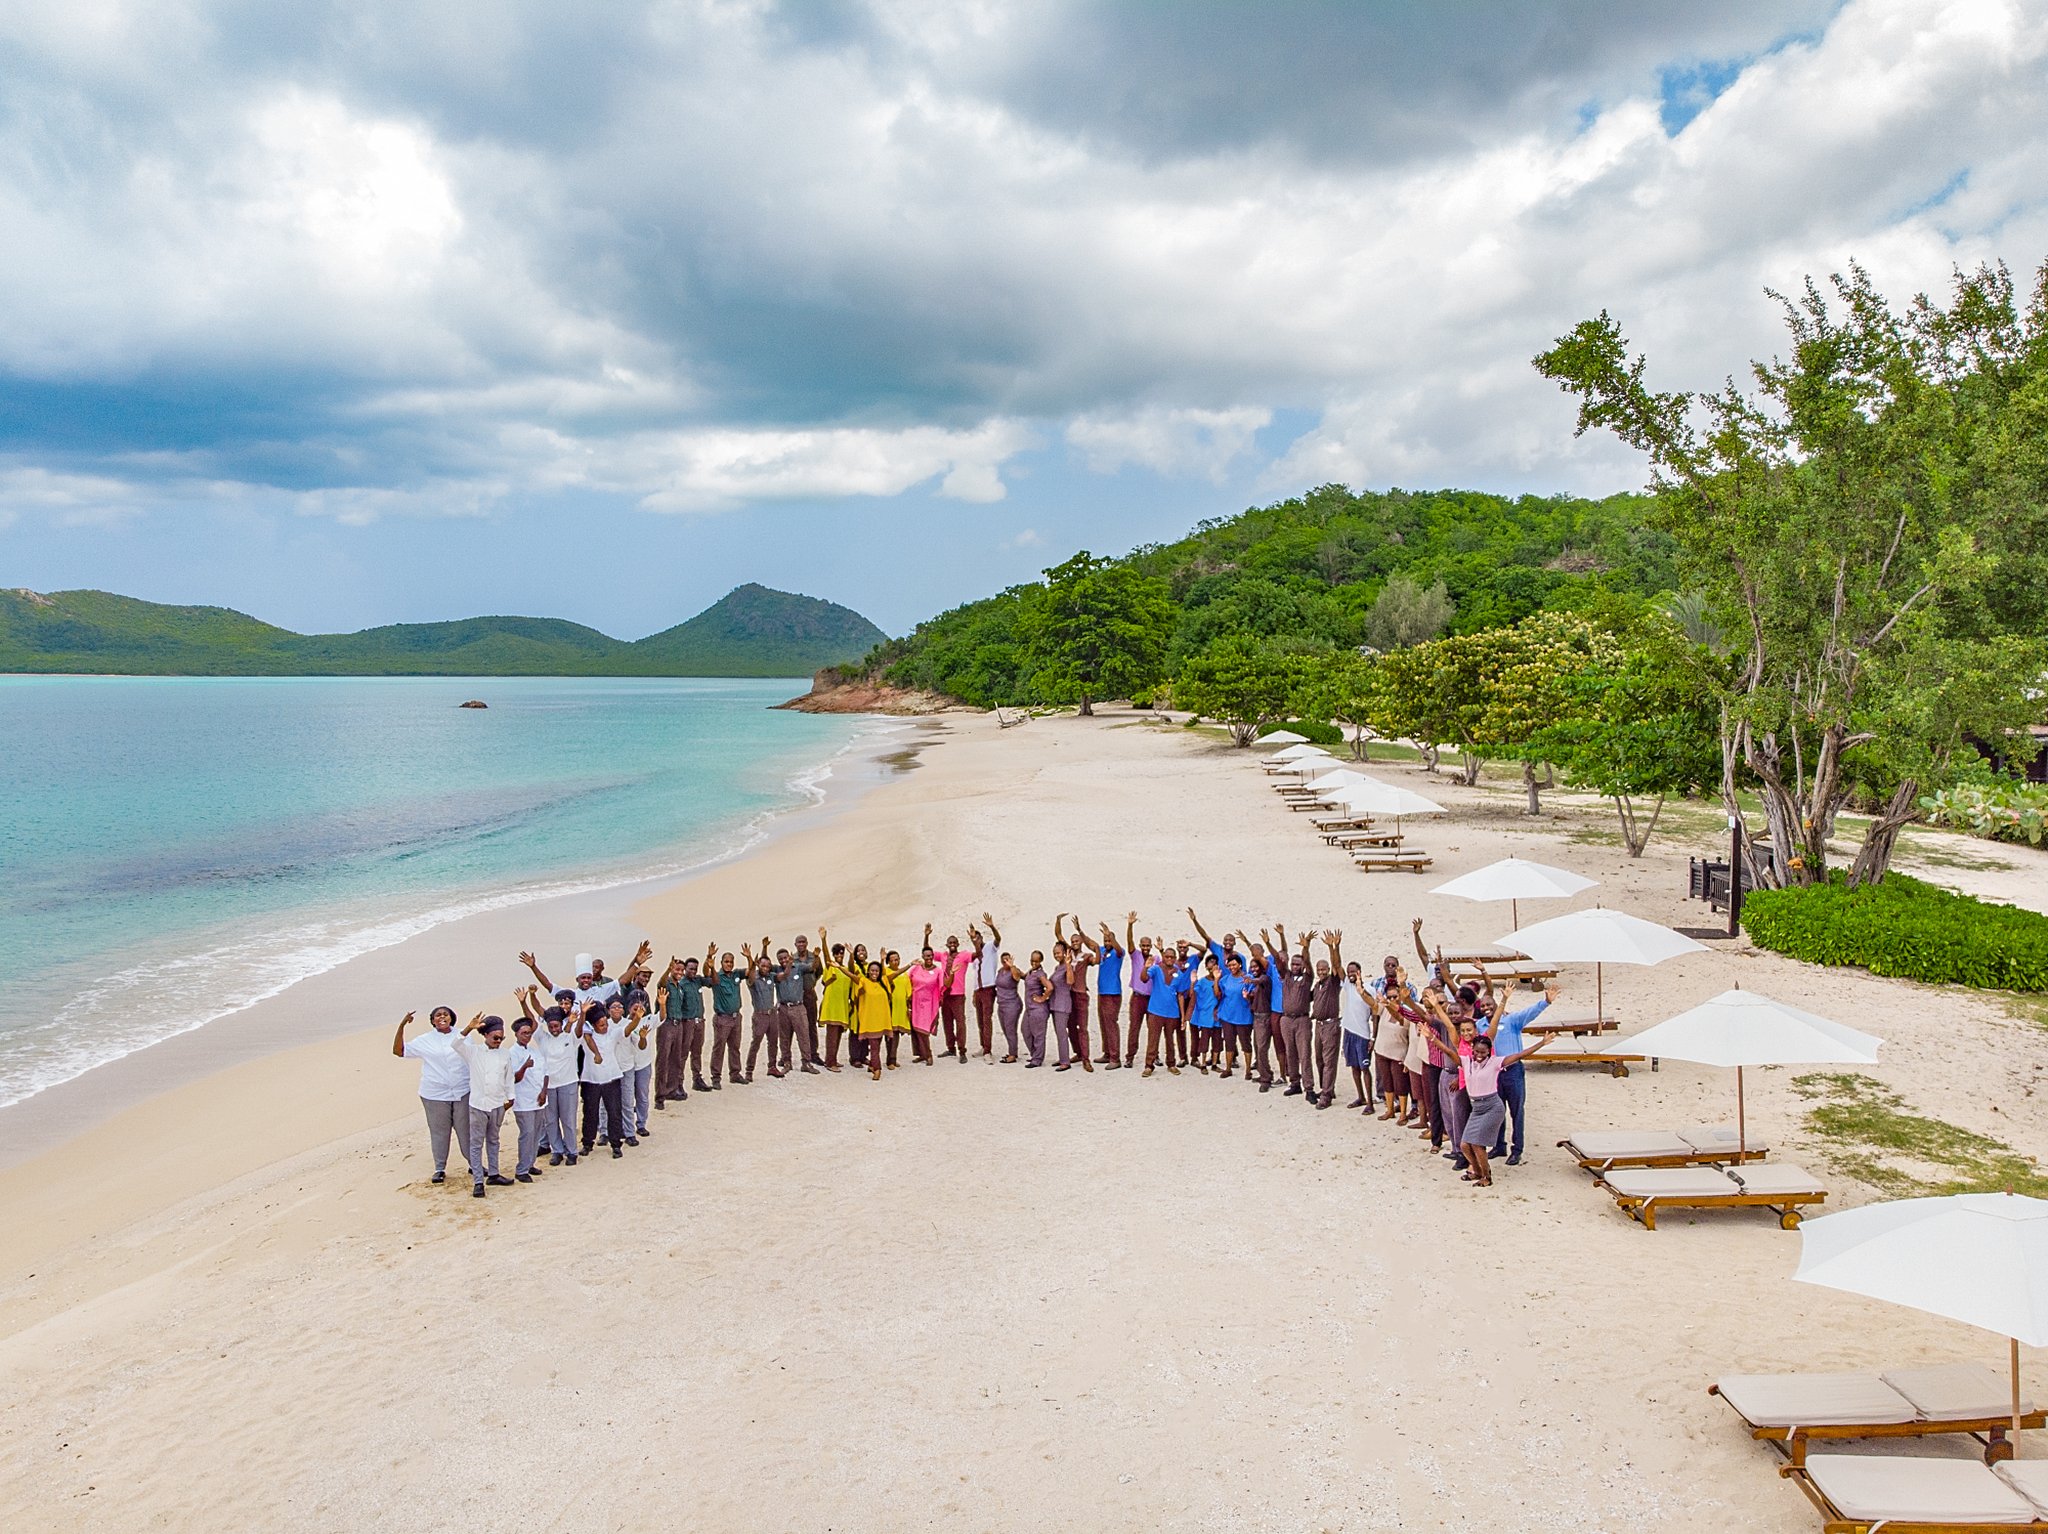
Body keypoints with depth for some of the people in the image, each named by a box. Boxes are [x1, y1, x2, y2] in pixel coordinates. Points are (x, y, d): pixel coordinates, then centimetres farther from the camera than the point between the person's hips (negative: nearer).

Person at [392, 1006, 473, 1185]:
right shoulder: (425, 1041, 1)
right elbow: (399, 1051, -1)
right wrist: (402, 1026, -11)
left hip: (463, 1093, 1)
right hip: (435, 1095, -1)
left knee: (466, 1129, 7)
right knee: (439, 1132, 4)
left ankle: (474, 1164, 19)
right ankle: (440, 1169, 16)